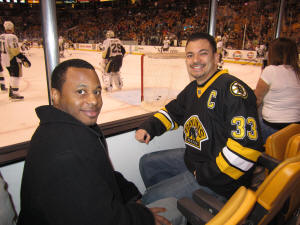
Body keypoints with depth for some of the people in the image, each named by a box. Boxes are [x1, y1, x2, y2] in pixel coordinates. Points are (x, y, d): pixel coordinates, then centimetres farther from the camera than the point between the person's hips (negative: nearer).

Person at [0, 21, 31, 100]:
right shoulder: (12, 37, -17)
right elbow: (16, 51, -22)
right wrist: (23, 59, -20)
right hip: (13, 60, -9)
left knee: (12, 75, 19)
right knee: (16, 76, -3)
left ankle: (11, 93, 25)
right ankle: (14, 94, -3)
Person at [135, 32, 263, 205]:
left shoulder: (233, 89, -24)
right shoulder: (192, 89, 6)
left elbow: (248, 146, -30)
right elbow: (173, 112, 19)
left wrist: (207, 173, -23)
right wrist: (149, 127, -1)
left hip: (219, 180, -9)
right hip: (191, 159, 9)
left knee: (150, 200, -9)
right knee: (147, 162, 18)